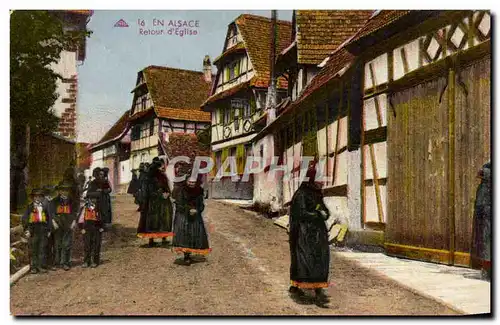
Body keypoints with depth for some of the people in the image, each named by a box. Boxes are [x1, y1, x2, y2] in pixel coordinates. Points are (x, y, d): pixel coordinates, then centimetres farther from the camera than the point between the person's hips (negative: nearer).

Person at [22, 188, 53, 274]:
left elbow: (49, 218, 16)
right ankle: (33, 267, 4)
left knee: (42, 249, 1)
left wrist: (49, 230, 11)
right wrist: (26, 229, -5)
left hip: (43, 230, 2)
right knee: (33, 250, 0)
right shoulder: (30, 207, 7)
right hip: (33, 231, -1)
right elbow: (24, 219, 4)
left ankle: (42, 266, 6)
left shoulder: (45, 206, 13)